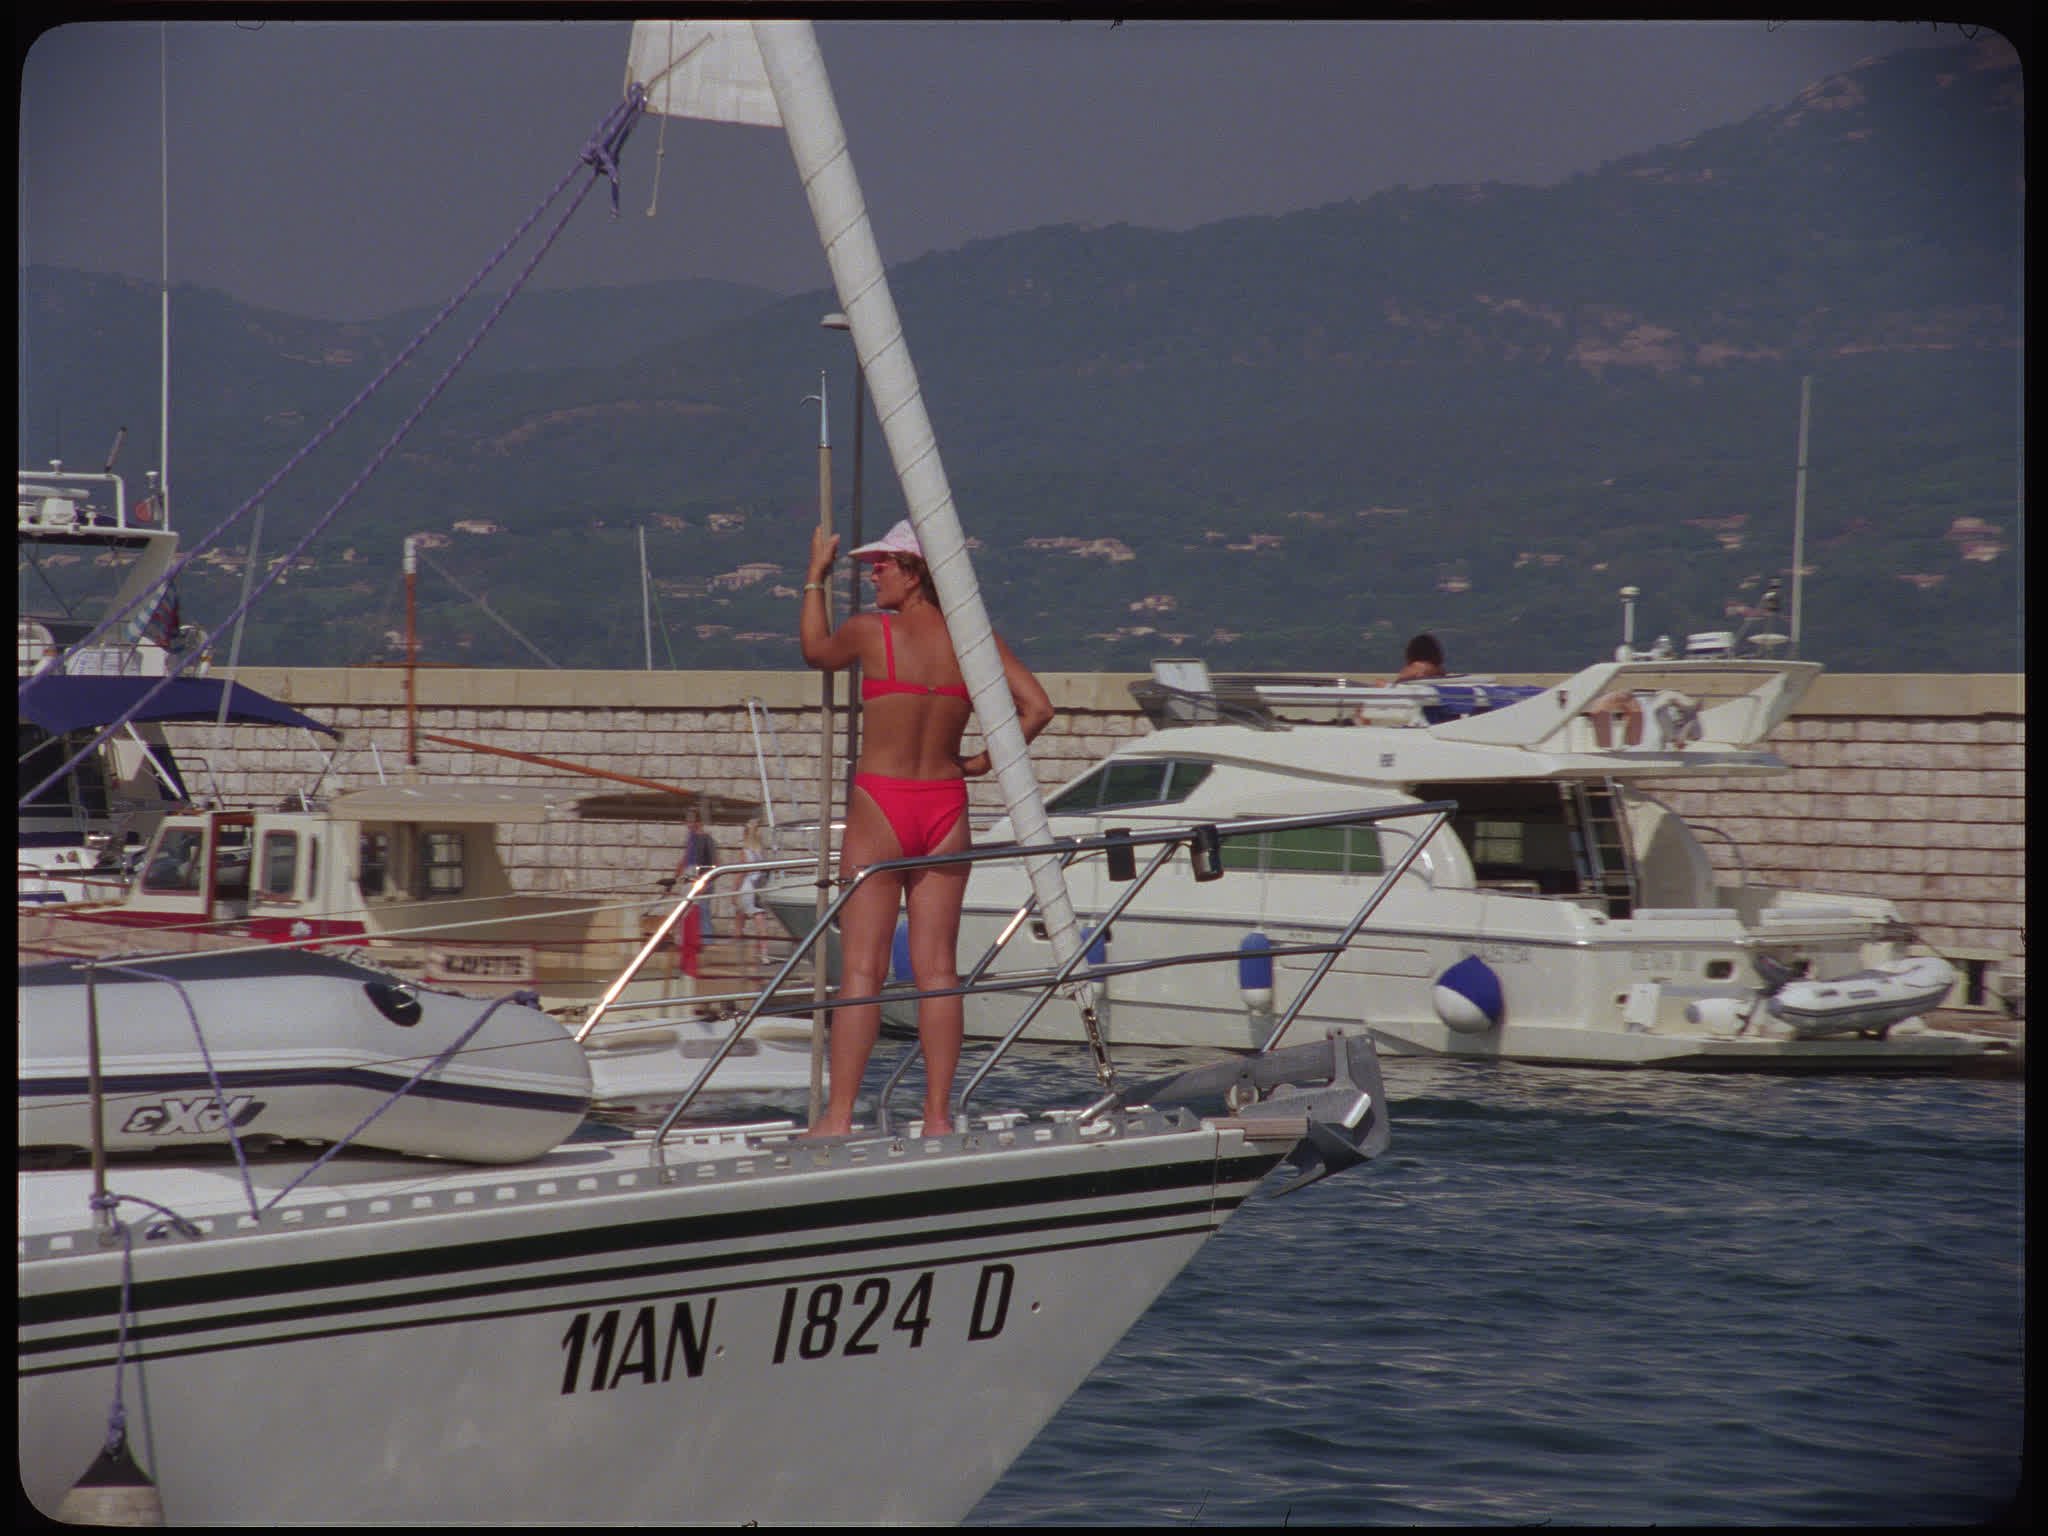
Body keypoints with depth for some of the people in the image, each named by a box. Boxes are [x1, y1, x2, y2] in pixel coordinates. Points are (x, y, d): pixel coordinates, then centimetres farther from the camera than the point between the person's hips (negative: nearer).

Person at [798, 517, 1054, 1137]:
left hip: (879, 806, -4)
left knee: (862, 969, -4)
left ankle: (838, 1116, -5)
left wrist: (816, 577, 26)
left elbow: (815, 651, 15)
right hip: (945, 806, 4)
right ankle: (938, 1116, 5)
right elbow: (1038, 708, -4)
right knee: (937, 967, 6)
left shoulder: (871, 631, -7)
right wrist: (986, 760, 7)